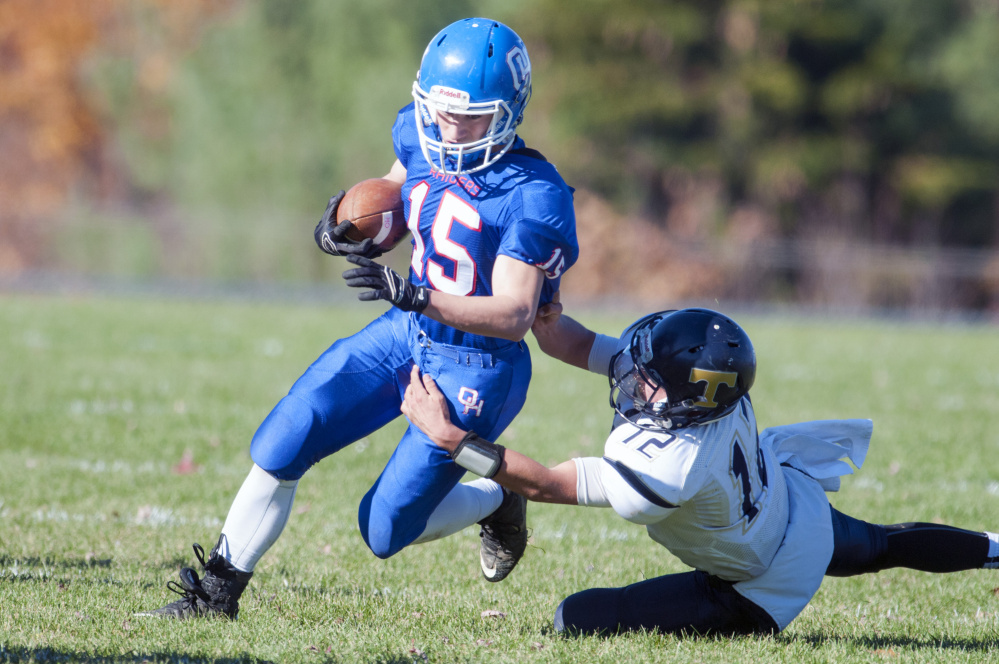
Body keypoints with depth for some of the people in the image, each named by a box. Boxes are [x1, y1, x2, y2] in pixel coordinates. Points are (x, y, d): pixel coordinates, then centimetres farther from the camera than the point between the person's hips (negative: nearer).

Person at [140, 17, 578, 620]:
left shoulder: (531, 196, -24)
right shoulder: (423, 140, -3)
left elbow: (515, 316, -28)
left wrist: (412, 294, -39)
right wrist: (343, 220, -3)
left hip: (475, 371, -6)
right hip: (404, 337, 6)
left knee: (385, 533, -2)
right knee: (279, 449, -5)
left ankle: (496, 501, 26)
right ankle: (217, 592, 9)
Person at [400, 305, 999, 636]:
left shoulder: (664, 473, -44)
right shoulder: (707, 381, -25)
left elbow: (543, 484, -35)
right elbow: (578, 345, -13)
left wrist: (447, 433, -35)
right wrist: (543, 311, -34)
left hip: (765, 585, -8)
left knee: (579, 619, -11)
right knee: (879, 547, 37)